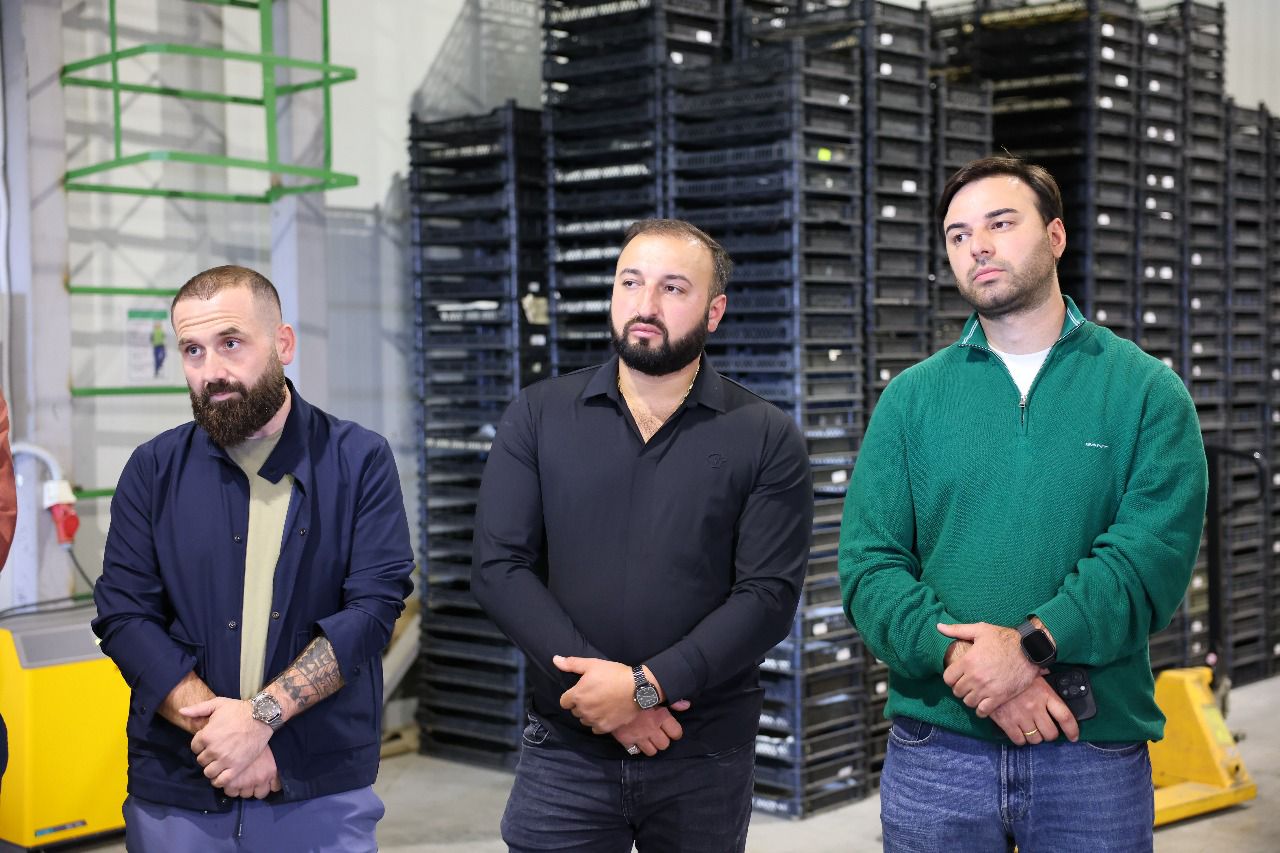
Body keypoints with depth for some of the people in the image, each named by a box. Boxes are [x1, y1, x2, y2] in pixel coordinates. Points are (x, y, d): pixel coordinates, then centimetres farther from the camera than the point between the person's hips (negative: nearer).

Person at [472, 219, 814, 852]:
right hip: (565, 752, 1)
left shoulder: (765, 439, -1)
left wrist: (645, 686, -18)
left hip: (706, 759, 0)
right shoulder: (538, 417, 4)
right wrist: (603, 689, -13)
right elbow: (499, 568, -3)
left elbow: (769, 595, -8)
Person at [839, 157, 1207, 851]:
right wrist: (960, 657, -18)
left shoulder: (1146, 390, 1)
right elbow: (868, 565, -3)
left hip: (1096, 752, -1)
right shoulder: (912, 398, 6)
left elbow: (1151, 556, -11)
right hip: (934, 749, 1)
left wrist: (1031, 643, -23)